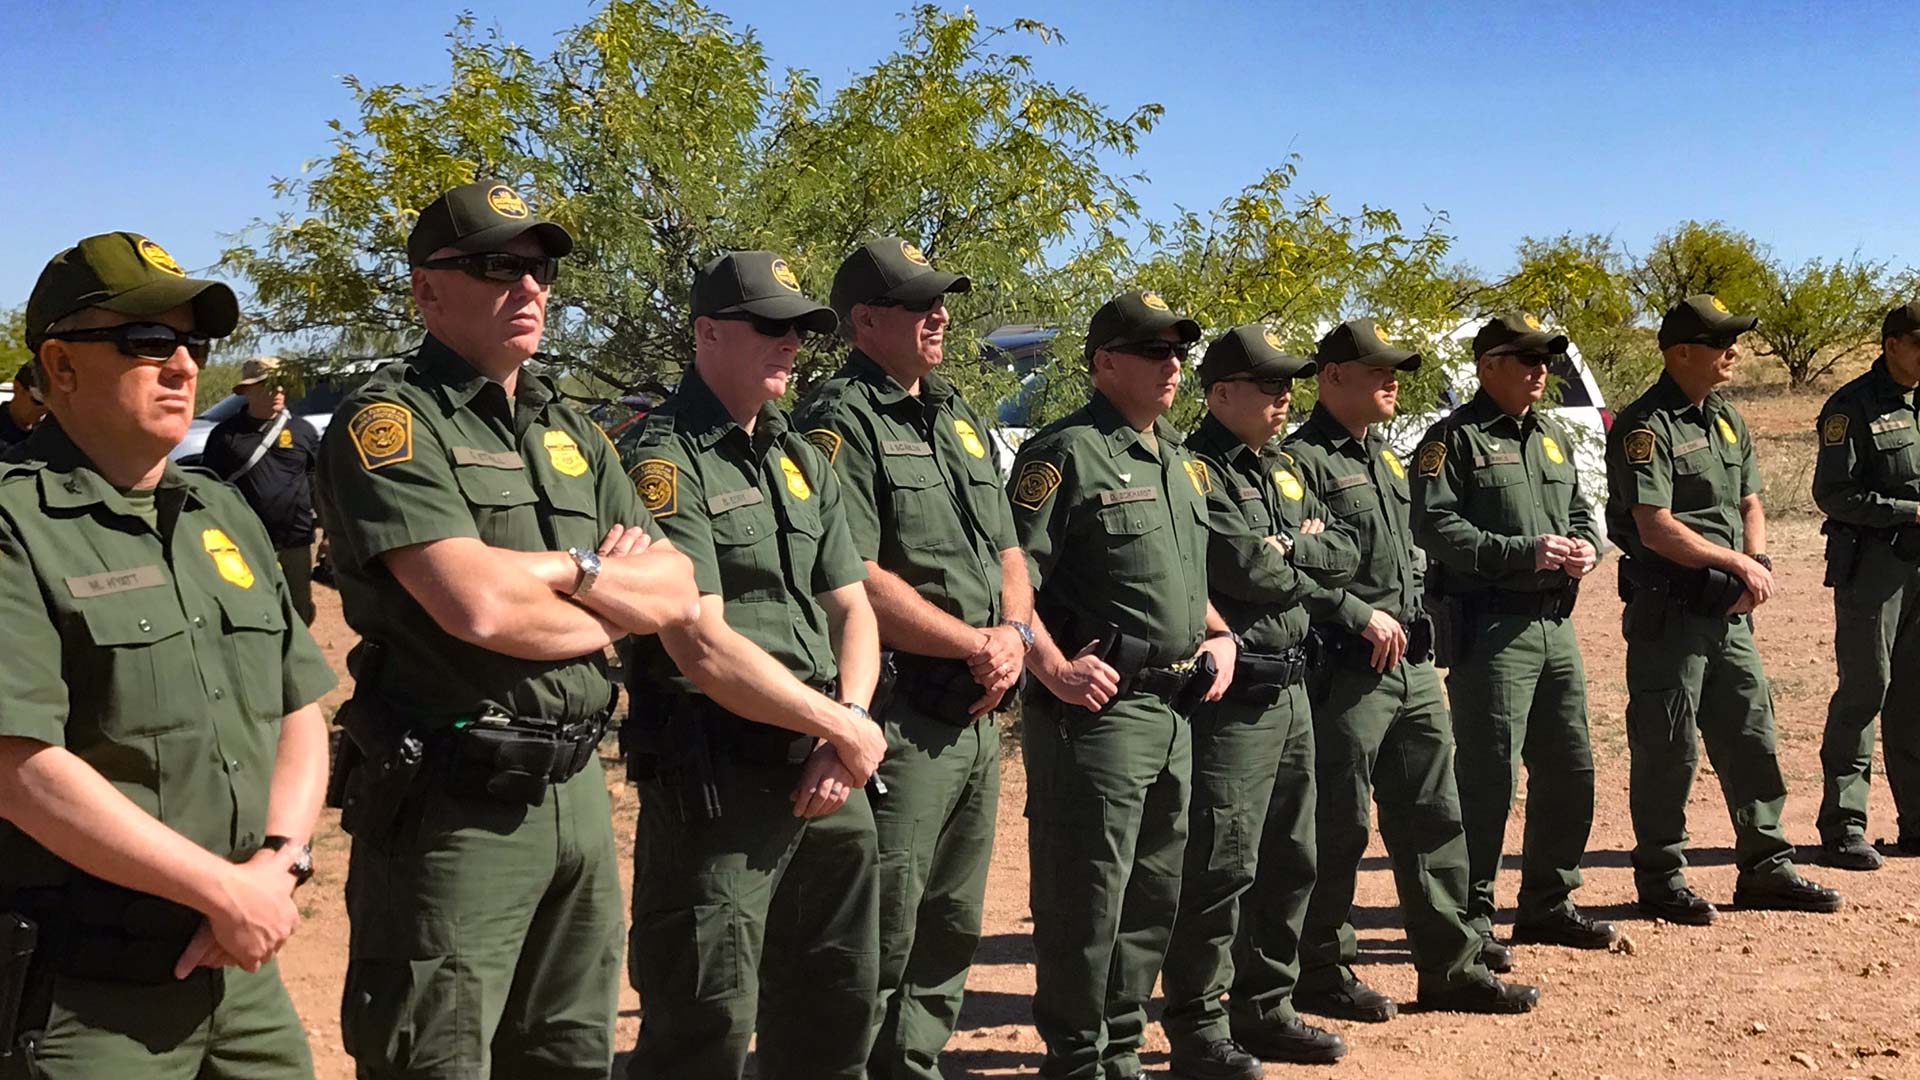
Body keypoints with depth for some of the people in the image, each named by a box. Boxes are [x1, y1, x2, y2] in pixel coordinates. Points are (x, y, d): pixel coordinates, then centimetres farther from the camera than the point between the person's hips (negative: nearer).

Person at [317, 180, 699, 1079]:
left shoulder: (569, 432, 15)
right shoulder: (389, 422, -9)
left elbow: (677, 591, 9)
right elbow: (479, 607, -22)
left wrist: (571, 569, -10)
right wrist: (614, 611, -4)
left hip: (577, 792, 8)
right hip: (452, 806, -7)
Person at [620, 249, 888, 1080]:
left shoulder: (804, 460, 14)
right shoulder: (664, 462, -11)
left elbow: (852, 610, 13)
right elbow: (702, 648, -20)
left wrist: (848, 732, -5)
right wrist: (847, 728, -12)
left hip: (827, 776, 8)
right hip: (717, 785, -8)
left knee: (835, 1011, 17)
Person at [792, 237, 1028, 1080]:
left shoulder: (963, 420, 16)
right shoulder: (841, 424, -10)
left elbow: (1008, 551, 18)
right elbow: (855, 581, -20)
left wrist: (1013, 633, -3)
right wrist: (978, 646, -14)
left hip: (977, 718, 8)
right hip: (896, 720, -8)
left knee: (950, 929, 17)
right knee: (879, 938, -2)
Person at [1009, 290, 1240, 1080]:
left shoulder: (1180, 463, 17)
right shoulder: (1064, 453, -10)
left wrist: (1220, 634, 14)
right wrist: (1054, 668, -22)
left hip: (1174, 710, 9)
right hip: (1097, 710, -9)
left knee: (1156, 893, 16)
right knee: (1084, 900, -2)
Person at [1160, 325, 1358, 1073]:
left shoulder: (1282, 470, 17)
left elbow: (1344, 556, 9)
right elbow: (1251, 571, -21)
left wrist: (1291, 549, -8)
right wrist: (1310, 567, -3)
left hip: (1291, 691, 9)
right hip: (1231, 695, -9)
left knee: (1289, 862, 15)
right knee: (1220, 868, -5)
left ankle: (1264, 1010, 27)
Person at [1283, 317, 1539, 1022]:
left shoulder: (1385, 458, 20)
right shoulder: (1302, 460, -10)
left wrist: (1409, 618, 11)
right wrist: (1361, 617, -18)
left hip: (1413, 665, 9)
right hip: (1345, 671, -9)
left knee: (1433, 817, 11)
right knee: (1338, 826, -1)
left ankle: (1451, 967, 20)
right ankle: (1322, 972, 11)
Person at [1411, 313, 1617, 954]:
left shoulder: (1553, 436, 18)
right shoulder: (1453, 440, -7)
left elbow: (1581, 511, 23)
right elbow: (1436, 528, -17)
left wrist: (1586, 547, 0)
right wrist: (1526, 551, -22)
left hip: (1556, 625, 8)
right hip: (1490, 629, -8)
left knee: (1570, 770, 13)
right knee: (1487, 779, -4)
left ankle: (1548, 905, 27)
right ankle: (1470, 915, 7)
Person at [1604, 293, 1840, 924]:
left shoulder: (1726, 418, 14)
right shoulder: (1645, 427, -13)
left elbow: (1750, 502, 19)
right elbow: (1656, 529, -20)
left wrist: (1758, 564, -1)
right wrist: (1739, 563, -13)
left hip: (1729, 611, 8)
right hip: (1668, 611, -8)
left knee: (1752, 737, 12)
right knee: (1667, 748, 0)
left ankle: (1765, 869, 23)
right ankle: (1660, 879, 11)